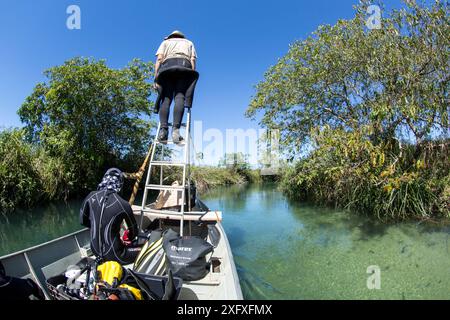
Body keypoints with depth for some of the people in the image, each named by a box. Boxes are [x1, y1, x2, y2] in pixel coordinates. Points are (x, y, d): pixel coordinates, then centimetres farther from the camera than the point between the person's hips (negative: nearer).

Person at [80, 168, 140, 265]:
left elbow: (83, 220, 7)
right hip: (113, 254, -6)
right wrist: (128, 238, 16)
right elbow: (134, 231, -7)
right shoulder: (123, 204, -22)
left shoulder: (91, 196, -9)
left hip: (95, 250, 6)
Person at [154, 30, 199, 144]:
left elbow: (159, 59, 13)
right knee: (180, 97, -13)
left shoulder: (166, 42, 31)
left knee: (166, 98, -6)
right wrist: (192, 76, 7)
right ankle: (176, 129, -30)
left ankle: (163, 129, -25)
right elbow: (193, 60, 14)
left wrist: (156, 79, 6)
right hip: (185, 65, 0)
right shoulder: (189, 43, 34)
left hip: (167, 65, 0)